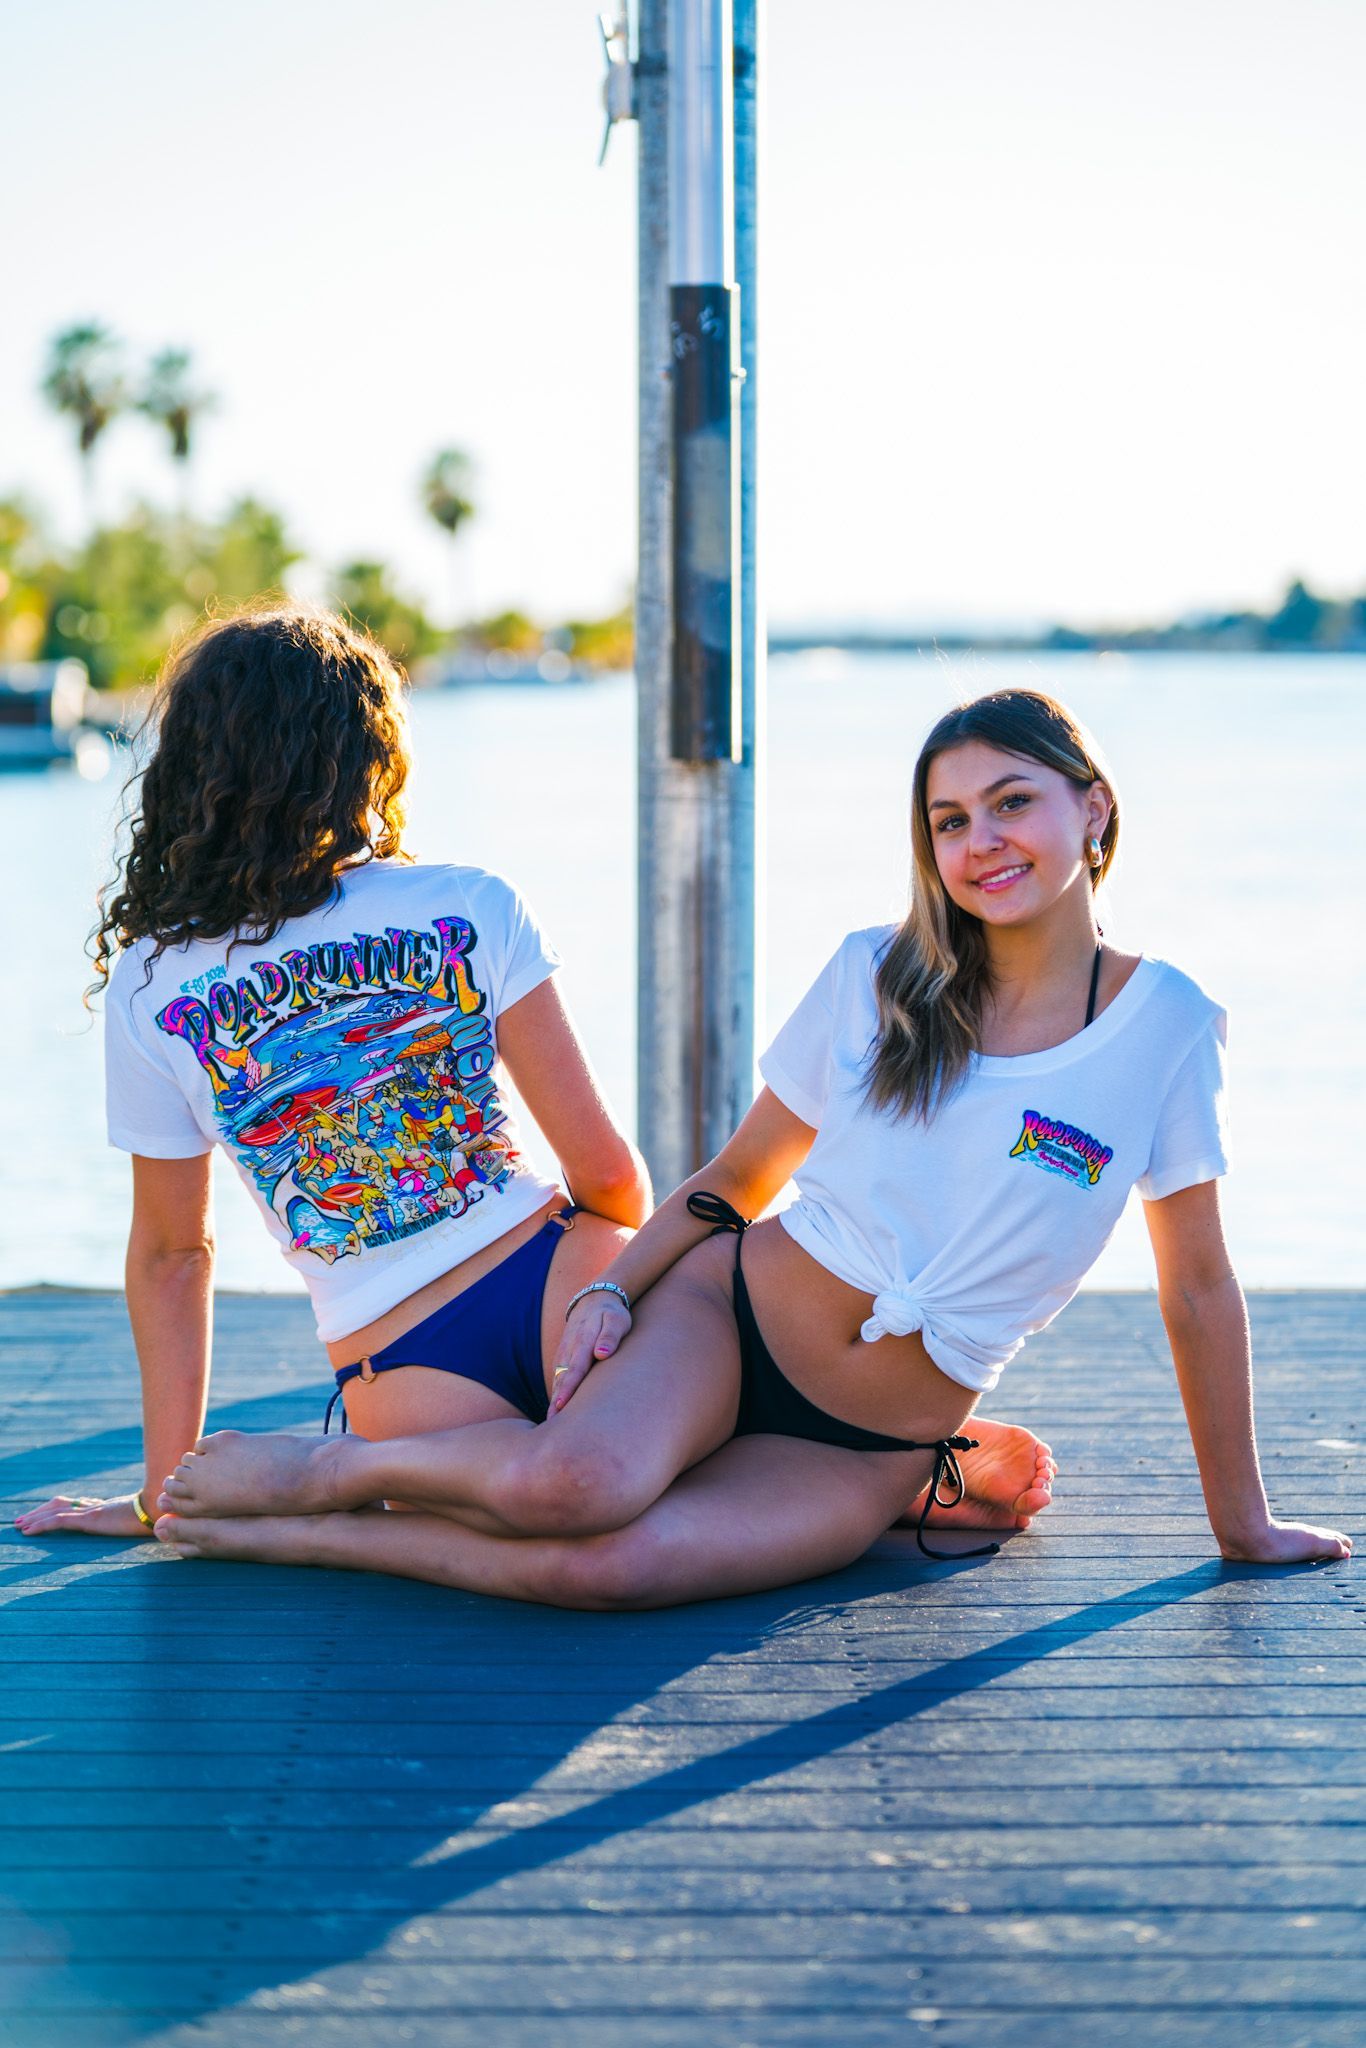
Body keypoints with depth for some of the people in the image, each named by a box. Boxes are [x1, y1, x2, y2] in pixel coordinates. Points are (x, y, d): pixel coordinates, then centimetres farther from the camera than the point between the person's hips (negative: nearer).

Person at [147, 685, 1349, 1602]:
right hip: (732, 1316, 1)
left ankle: (306, 1538, -12)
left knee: (601, 1567, -30)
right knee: (570, 1485, -34)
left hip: (865, 1456, -1)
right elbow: (738, 1181, 10)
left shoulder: (1164, 1025, -3)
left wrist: (1242, 1521, 8)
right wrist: (612, 1289, -7)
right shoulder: (874, 981, 1)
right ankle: (330, 1470, -7)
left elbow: (1199, 1290, 3)